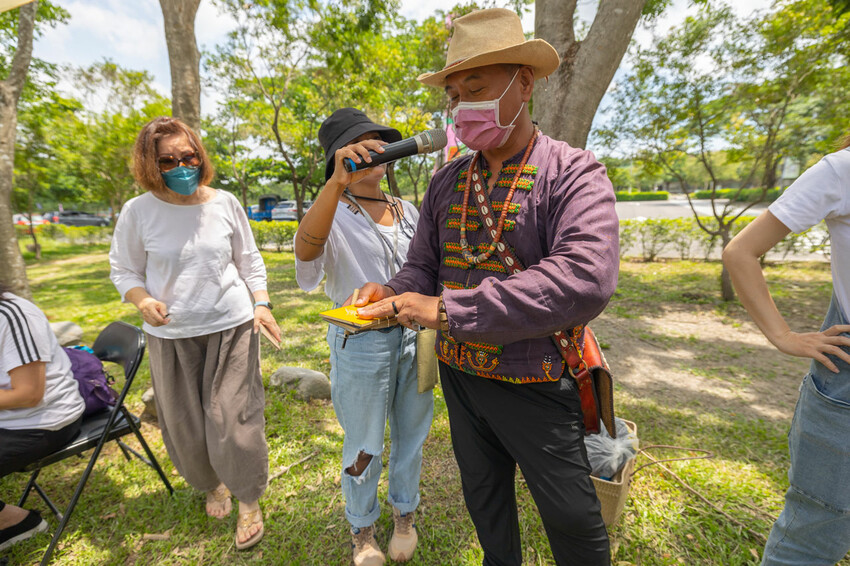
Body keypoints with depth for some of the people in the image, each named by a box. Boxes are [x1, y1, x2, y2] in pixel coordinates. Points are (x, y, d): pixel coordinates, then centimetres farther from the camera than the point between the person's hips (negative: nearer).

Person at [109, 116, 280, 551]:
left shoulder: (225, 203, -1)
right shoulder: (138, 212, -3)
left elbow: (249, 261, 7)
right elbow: (123, 270, 7)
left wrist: (262, 304, -3)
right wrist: (142, 300, -14)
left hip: (232, 327, -1)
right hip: (171, 335, 1)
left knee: (233, 421, 1)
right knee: (185, 426, 13)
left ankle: (249, 502, 26)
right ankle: (212, 485, 44)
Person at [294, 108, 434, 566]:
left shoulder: (407, 211, 8)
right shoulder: (334, 214, -7)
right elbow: (306, 249, -31)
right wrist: (337, 183, -45)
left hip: (413, 338, 4)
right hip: (361, 343, -4)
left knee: (410, 434, 19)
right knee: (364, 447, 14)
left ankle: (404, 515, 46)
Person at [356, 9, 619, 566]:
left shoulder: (573, 173, -14)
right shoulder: (446, 182, 3)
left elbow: (586, 280, -30)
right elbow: (424, 266, 5)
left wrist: (448, 309, -31)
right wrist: (392, 294, -19)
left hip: (534, 385, -4)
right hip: (459, 377, 5)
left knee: (573, 519, 17)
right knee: (484, 501, 27)